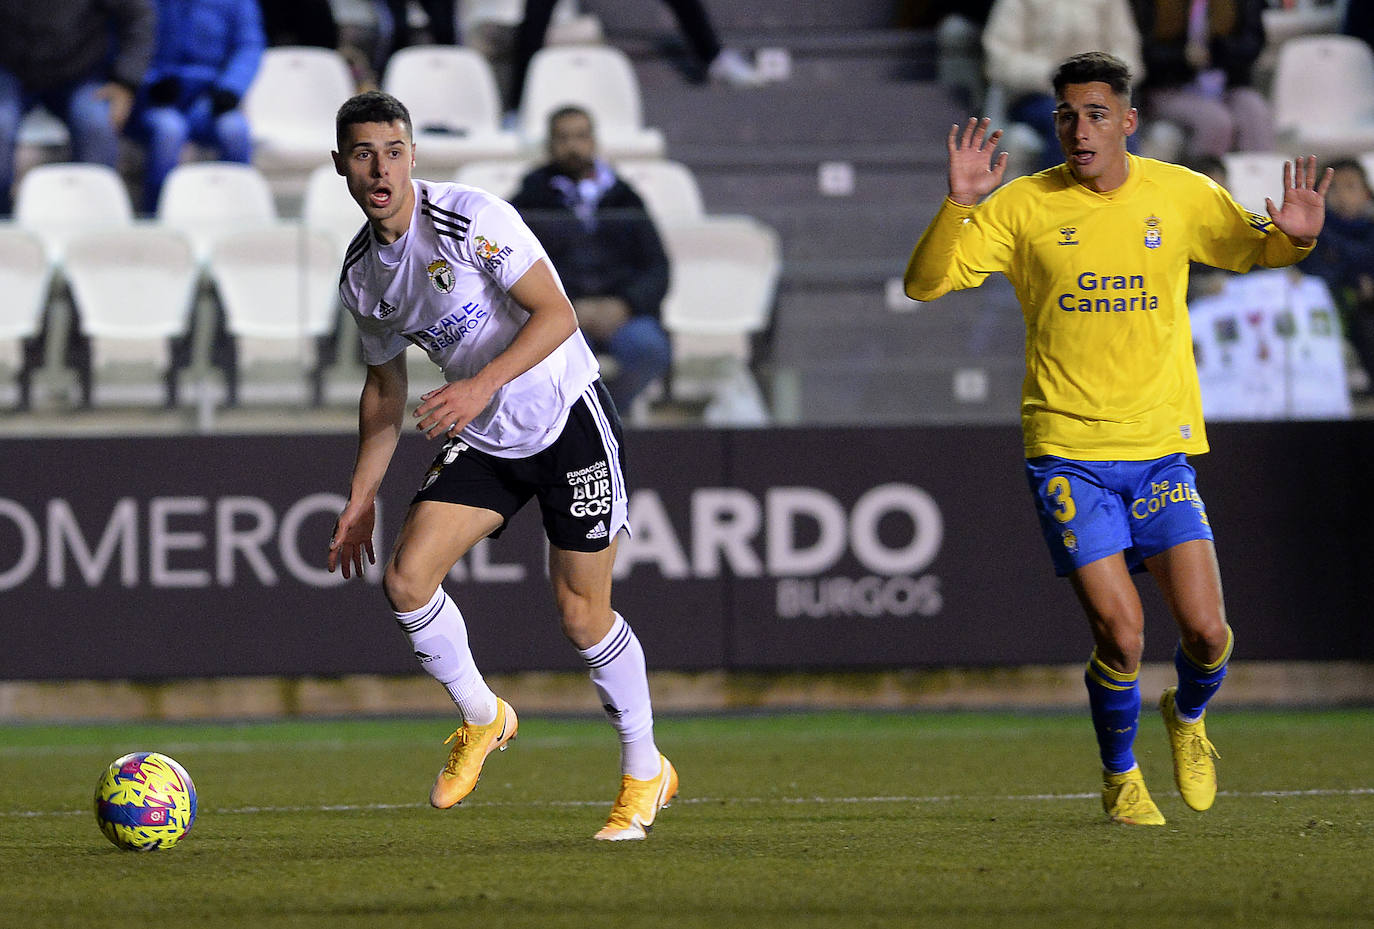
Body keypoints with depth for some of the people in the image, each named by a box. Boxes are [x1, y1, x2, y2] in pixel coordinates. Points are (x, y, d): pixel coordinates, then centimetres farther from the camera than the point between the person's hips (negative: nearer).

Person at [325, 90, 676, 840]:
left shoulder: (470, 218, -18)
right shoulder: (361, 275, 2)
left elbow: (555, 314, -19)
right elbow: (385, 385, 15)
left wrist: (484, 385, -30)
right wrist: (360, 497, 12)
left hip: (568, 419, -5)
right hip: (483, 440, 6)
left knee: (582, 615, -4)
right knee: (406, 578, -13)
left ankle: (645, 772, 17)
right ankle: (481, 720, 12)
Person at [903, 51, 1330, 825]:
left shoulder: (1181, 195, 3)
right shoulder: (1025, 206, -3)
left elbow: (1253, 248, 20)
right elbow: (925, 283, -6)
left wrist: (1295, 237, -4)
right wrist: (959, 206, -23)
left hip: (1162, 445, 2)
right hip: (1067, 452, -2)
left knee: (1206, 630, -7)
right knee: (1119, 631, -12)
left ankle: (1188, 715, 29)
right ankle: (1121, 779, 15)